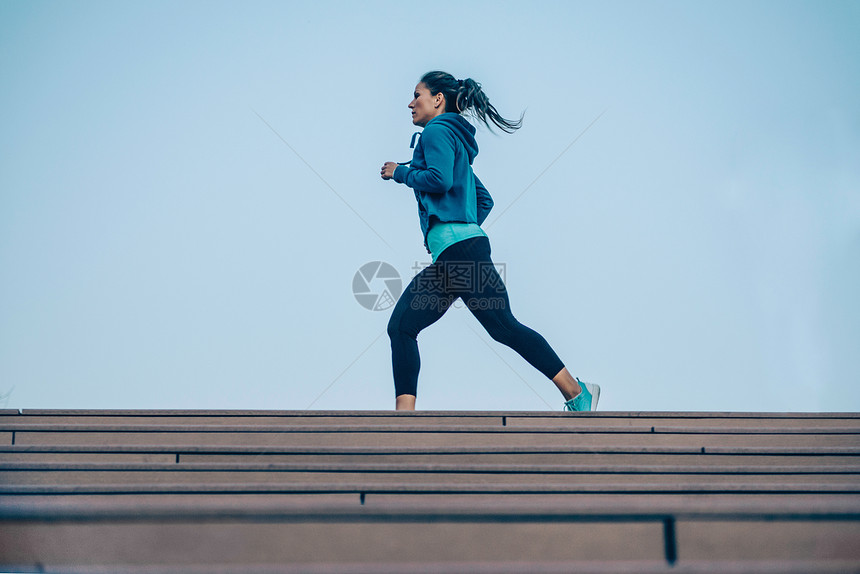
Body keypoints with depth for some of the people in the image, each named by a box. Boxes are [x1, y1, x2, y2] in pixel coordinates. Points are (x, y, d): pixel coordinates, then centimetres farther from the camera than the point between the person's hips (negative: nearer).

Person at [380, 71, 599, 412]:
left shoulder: (438, 131, 0)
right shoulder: (454, 139, 27)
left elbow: (438, 180, -18)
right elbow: (485, 200, 29)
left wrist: (400, 172, -3)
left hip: (459, 248, -10)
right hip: (448, 255, 10)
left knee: (504, 327, -10)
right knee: (402, 325, 2)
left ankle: (577, 393, -5)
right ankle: (404, 413, -3)